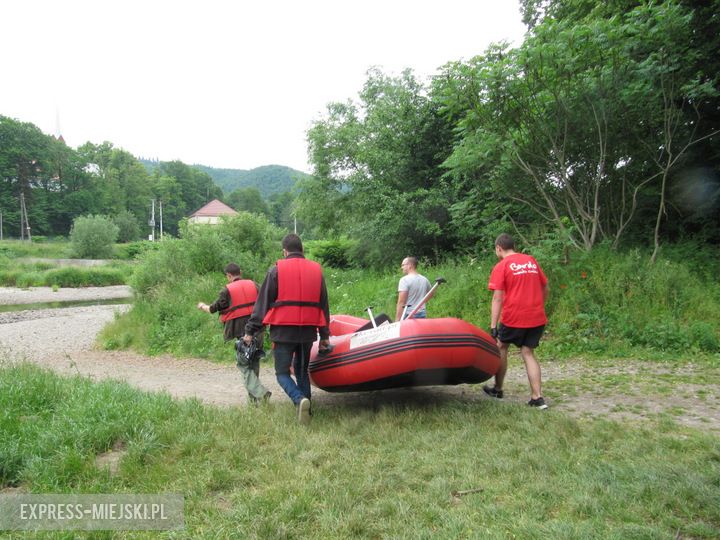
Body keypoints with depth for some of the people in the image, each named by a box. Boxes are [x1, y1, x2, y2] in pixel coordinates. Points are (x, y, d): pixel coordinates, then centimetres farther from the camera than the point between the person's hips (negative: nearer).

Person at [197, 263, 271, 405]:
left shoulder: (227, 290, -2)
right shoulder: (253, 285, 8)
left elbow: (213, 309, 7)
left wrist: (202, 306, 27)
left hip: (241, 333, -4)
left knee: (244, 366, 2)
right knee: (254, 363, 14)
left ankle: (260, 392, -15)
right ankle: (253, 395, 19)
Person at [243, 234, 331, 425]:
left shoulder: (277, 269, -3)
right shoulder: (316, 270, 8)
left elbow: (263, 302, -3)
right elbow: (323, 305, 13)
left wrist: (250, 330, 3)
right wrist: (324, 335, 19)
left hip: (283, 331, -3)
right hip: (308, 332, 4)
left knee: (282, 372, 6)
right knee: (302, 372, 18)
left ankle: (299, 400, -19)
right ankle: (306, 411, 16)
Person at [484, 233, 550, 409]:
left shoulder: (501, 267, -5)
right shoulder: (531, 261, 11)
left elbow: (497, 298, -12)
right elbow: (545, 289, 16)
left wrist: (493, 325, -13)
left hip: (513, 317, -4)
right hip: (538, 317, 4)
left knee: (501, 347, 17)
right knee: (528, 353, 10)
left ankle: (498, 389, 26)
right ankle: (537, 397, 1)